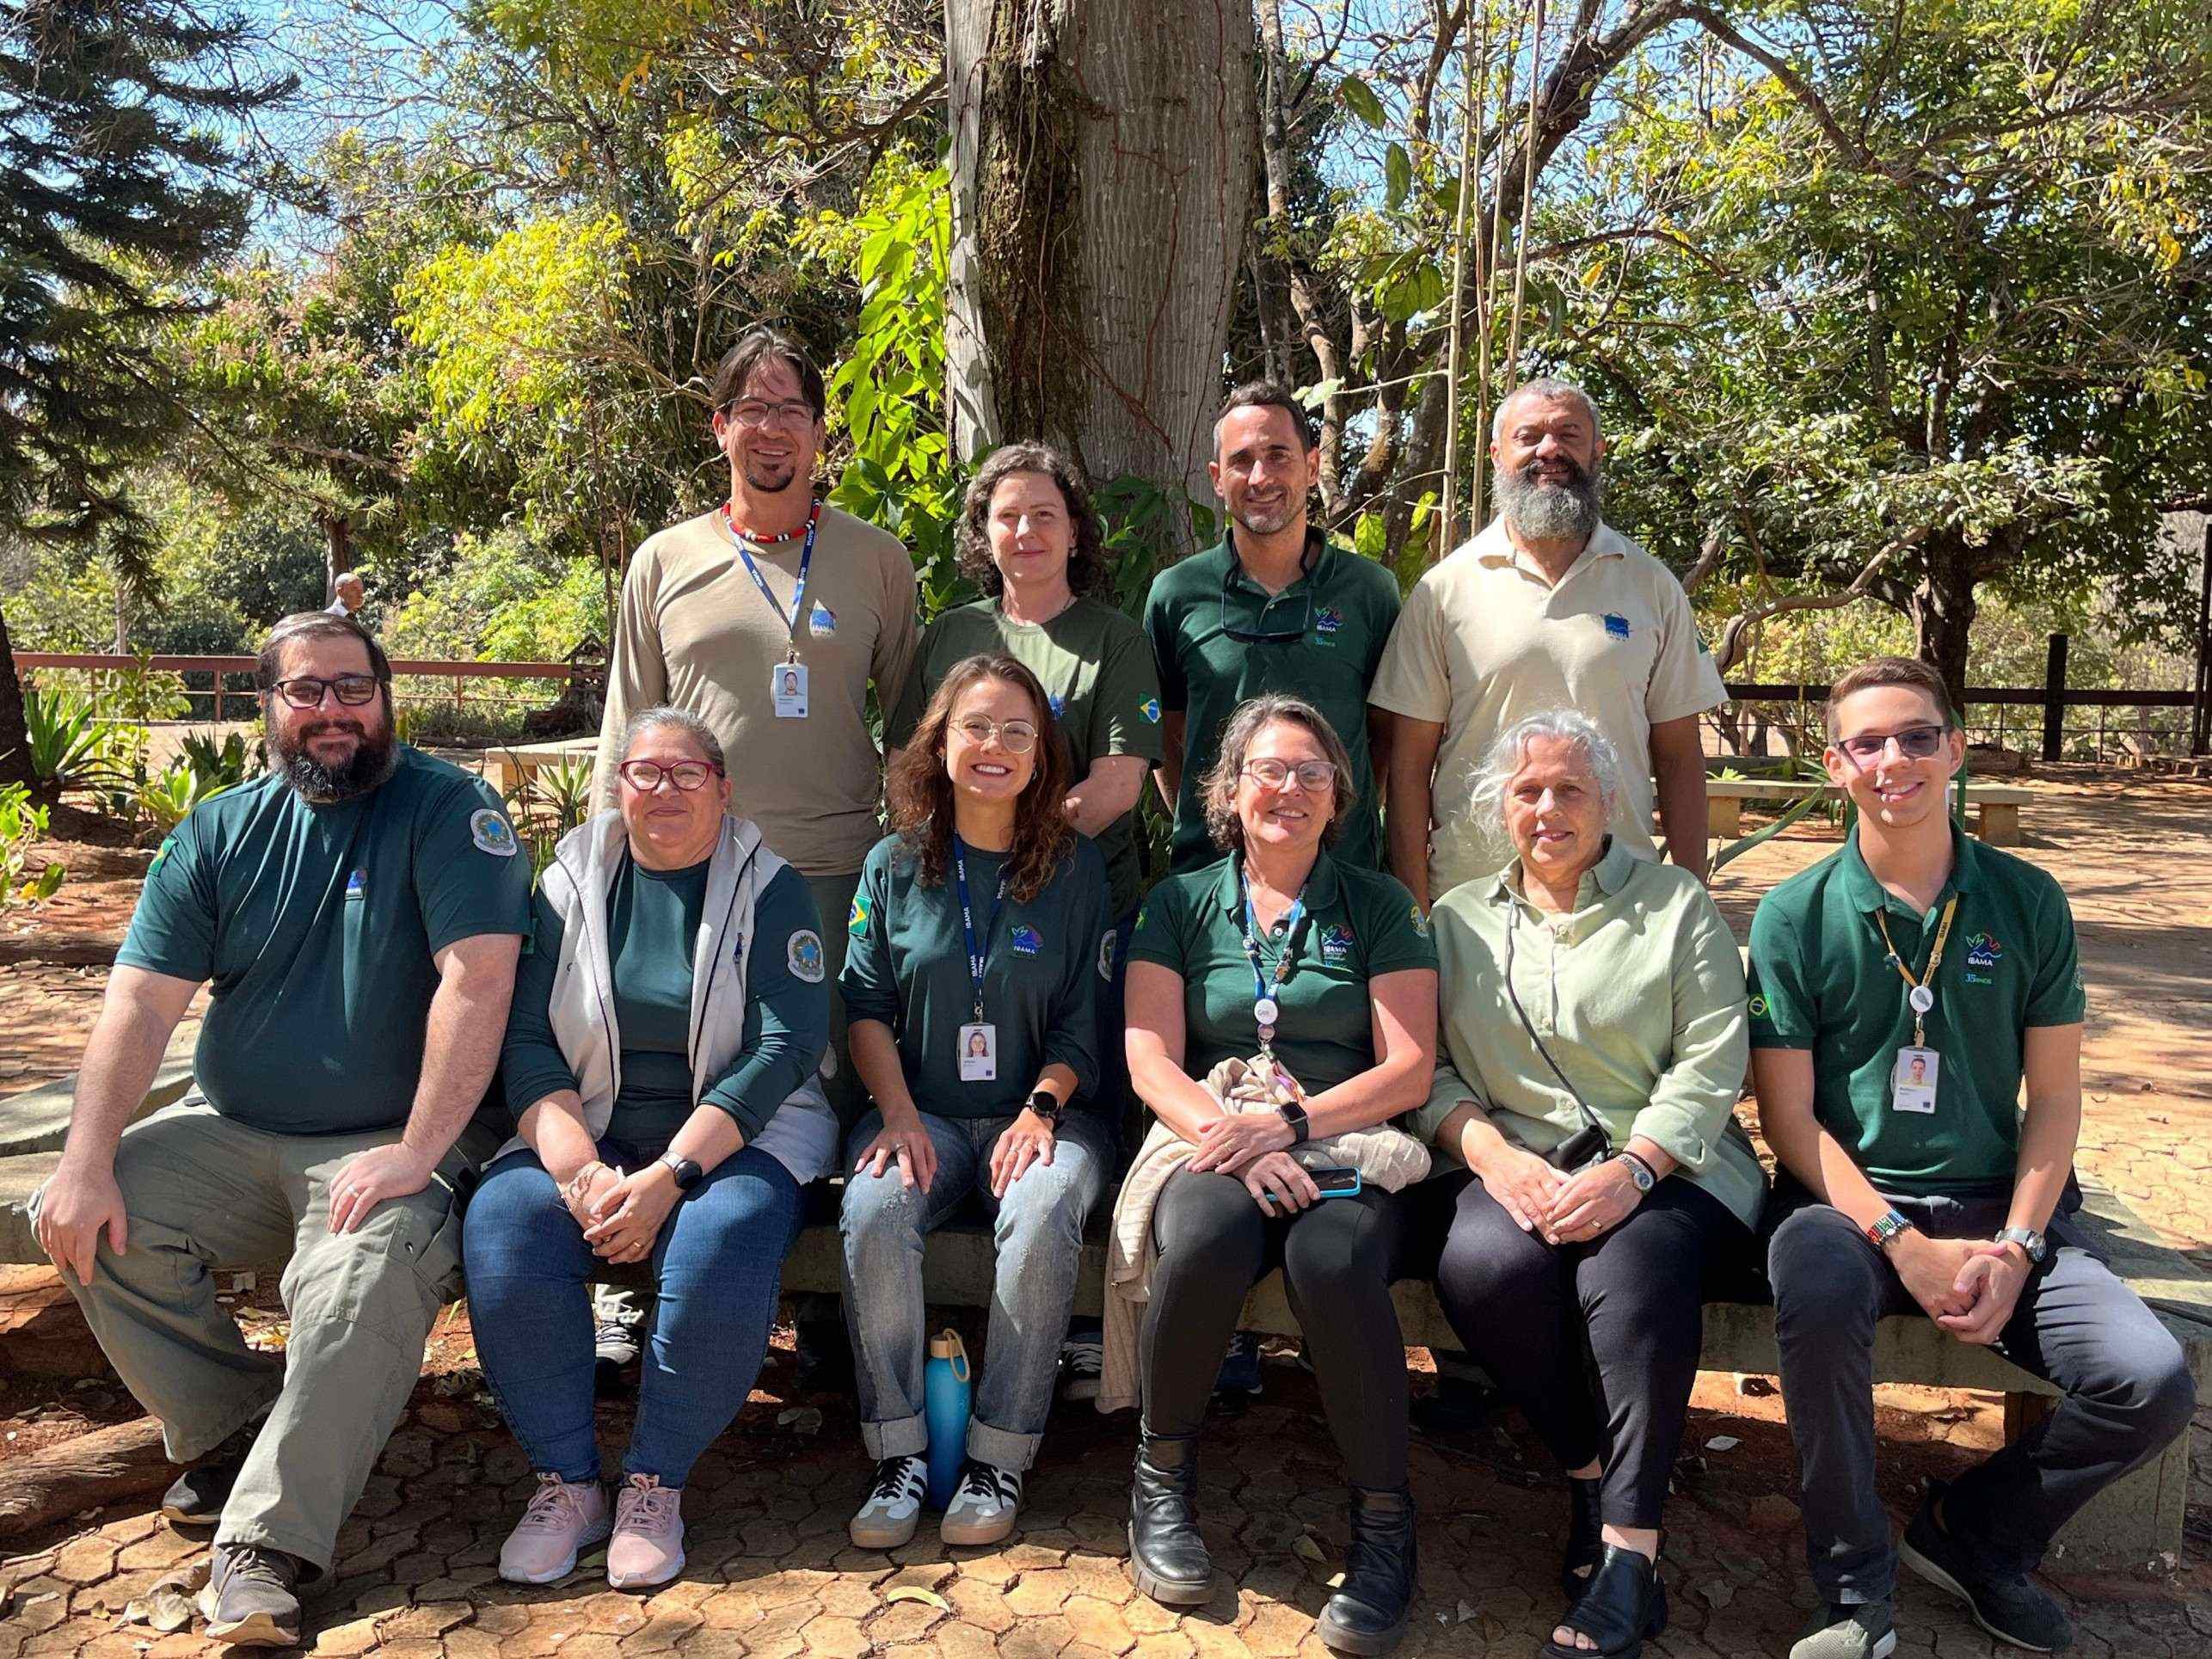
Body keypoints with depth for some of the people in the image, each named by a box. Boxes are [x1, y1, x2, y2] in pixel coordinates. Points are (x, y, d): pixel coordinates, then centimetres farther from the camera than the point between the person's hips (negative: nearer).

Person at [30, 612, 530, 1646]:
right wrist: (87, 1162, -12)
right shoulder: (218, 835, 6)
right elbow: (140, 1001, 0)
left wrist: (415, 1154, -25)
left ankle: (266, 1542, -16)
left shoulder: (448, 809, -10)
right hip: (232, 1134, 6)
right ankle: (230, 1430, 7)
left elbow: (478, 979, -21)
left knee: (366, 1275, -31)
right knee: (88, 1224, -12)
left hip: (388, 1143, -5)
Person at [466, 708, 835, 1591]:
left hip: (736, 1133, -2)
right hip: (587, 1128, 3)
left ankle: (655, 1484, -10)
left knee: (720, 1245, -32)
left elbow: (785, 1048, -11)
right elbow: (526, 1041, 0)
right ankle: (565, 1482, -10)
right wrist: (582, 1170, -18)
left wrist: (670, 1176, -20)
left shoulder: (768, 888, -1)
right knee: (502, 1222, -25)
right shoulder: (572, 882, 7)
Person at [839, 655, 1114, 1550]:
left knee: (1041, 1219, -32)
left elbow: (1083, 1020, 2)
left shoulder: (1077, 868, 5)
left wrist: (1041, 1108, -13)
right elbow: (867, 1004, 5)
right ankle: (899, 1451, -14)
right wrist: (899, 1114, -10)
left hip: (1042, 1108, -1)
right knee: (873, 1211, -29)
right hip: (923, 1110, 1)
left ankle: (1000, 1455, -16)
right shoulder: (894, 863, 8)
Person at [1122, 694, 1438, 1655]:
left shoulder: (1378, 906, 12)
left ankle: (1384, 1517, -13)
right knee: (1205, 1238, -33)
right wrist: (1226, 1137, -16)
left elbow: (1409, 1067, 2)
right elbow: (1150, 1058, 3)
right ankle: (1163, 1478, -7)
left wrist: (1289, 1125, -13)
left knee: (1332, 1258, -34)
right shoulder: (1182, 903, 13)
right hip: (1215, 1141, 1)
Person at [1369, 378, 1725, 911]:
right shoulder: (1445, 587, 1)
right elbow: (1410, 763, 0)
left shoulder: (1652, 586, 7)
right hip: (1469, 894, -1)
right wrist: (1413, 908, -5)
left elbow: (1679, 756, 7)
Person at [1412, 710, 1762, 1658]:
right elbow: (1431, 1071, 7)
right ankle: (1588, 1470, -6)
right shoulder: (1457, 922, 16)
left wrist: (1633, 1167, -16)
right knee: (1483, 1262, -31)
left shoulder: (1677, 904, 10)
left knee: (1633, 1265, -34)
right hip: (1518, 1163, 2)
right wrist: (1496, 1157, -13)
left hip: (1666, 1165, -1)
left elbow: (1710, 1061, -1)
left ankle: (1628, 1554, -23)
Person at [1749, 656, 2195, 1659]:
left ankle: (1976, 1530, 12)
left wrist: (2016, 1248, -8)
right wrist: (1903, 1244, -15)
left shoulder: (2026, 902, 4)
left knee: (2153, 1385, -19)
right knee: (1819, 1295, -36)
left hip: (2002, 1207, 3)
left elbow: (2055, 1098, 5)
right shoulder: (1794, 917, -2)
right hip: (1848, 1198, -2)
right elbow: (1788, 1115, -4)